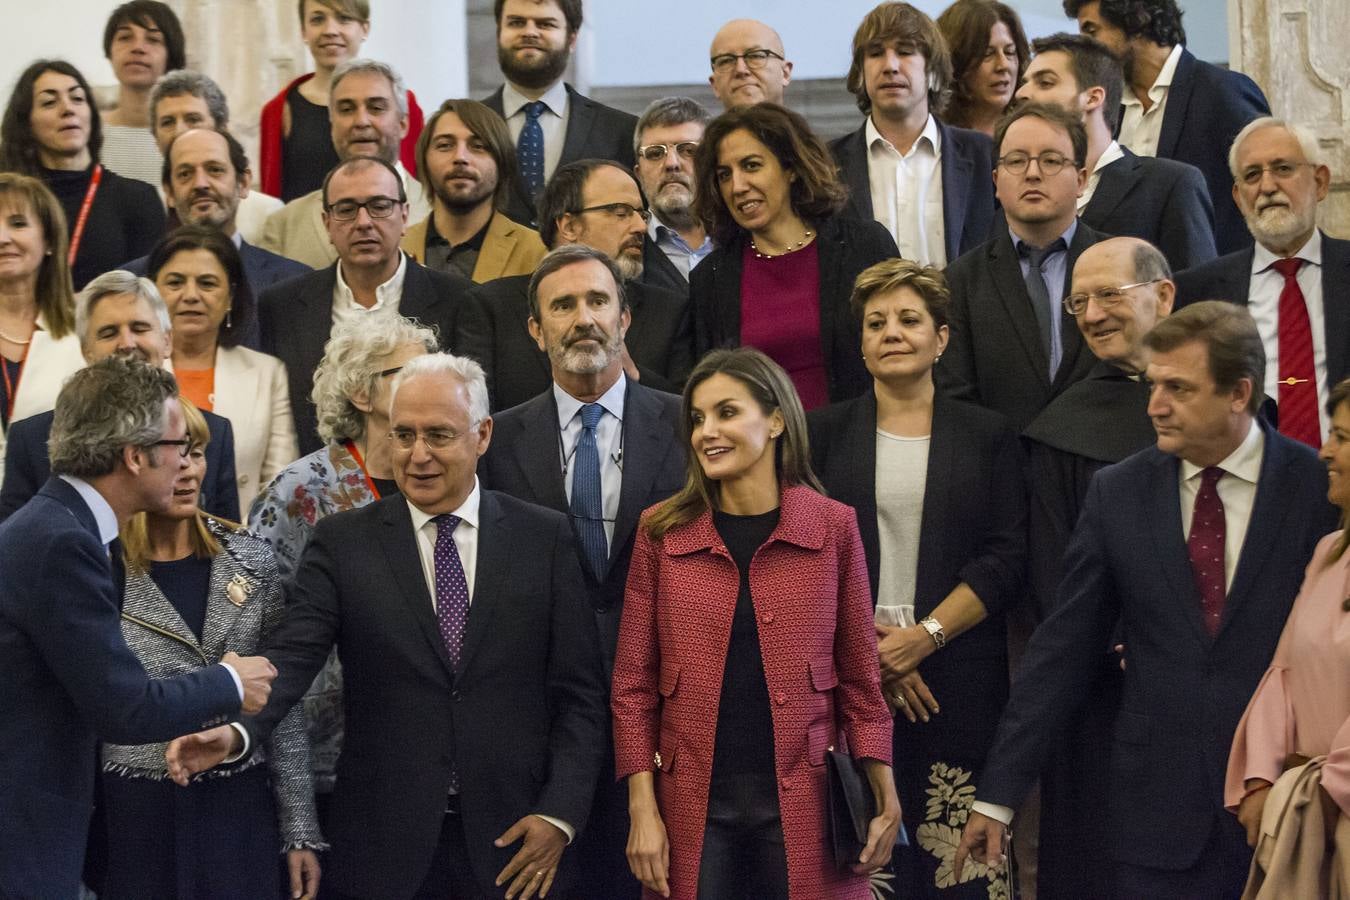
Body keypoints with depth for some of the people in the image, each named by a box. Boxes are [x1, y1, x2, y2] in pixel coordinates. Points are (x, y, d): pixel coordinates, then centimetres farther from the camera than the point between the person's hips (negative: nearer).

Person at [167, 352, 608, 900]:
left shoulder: (545, 538, 2)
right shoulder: (342, 543, 2)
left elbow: (578, 693, 2)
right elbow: (292, 658, -10)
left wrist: (559, 814, -8)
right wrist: (235, 731, -29)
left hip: (514, 840, 0)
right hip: (386, 849, 0)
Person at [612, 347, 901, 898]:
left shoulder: (833, 527, 2)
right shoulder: (662, 532, 3)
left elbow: (858, 675, 5)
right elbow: (633, 683, 3)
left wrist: (884, 801, -2)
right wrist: (643, 811, -4)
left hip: (804, 805, 0)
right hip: (693, 807, 0)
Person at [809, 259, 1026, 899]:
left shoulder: (987, 436, 9)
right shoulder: (825, 433, 10)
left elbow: (1007, 559, 1)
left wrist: (924, 636, -11)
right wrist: (863, 647, -8)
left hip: (959, 676, 0)